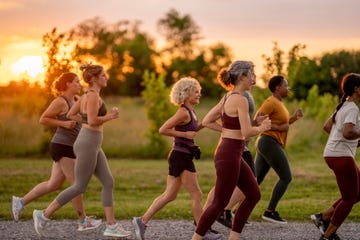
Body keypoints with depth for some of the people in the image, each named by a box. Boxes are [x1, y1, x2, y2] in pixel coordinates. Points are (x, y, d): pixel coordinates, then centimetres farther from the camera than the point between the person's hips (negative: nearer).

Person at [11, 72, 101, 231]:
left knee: (54, 184, 12)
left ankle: (21, 202, 19)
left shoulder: (75, 99, 13)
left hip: (68, 148, 10)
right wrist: (64, 124, -20)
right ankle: (83, 221, 2)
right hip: (63, 147, -10)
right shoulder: (60, 101, -14)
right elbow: (43, 119, -13)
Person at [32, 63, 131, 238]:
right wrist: (109, 117, -9)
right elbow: (92, 121, -26)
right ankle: (44, 215, 4)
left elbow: (70, 115, 19)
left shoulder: (87, 94, 13)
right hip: (88, 145, -10)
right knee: (79, 187, -3)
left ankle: (111, 226, 3)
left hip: (92, 145, 10)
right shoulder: (93, 95, -15)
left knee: (108, 183, 5)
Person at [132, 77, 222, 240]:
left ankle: (142, 221, 8)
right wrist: (185, 134, -17)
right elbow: (163, 130, -19)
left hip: (180, 157, 10)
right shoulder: (183, 112, -15)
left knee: (169, 195, 10)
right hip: (181, 157, -10)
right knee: (196, 195, -1)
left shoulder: (189, 112, 14)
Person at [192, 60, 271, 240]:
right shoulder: (240, 99, -17)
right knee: (219, 204, -1)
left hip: (232, 154, 10)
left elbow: (207, 121, 13)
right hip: (229, 155, -10)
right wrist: (262, 127, -3)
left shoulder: (227, 97, 11)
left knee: (254, 195, 14)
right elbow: (247, 132, -22)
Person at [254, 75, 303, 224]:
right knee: (286, 177, -4)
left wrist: (295, 117, 8)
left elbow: (283, 124, 24)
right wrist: (278, 128, -17)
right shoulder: (271, 102, -12)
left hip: (265, 145, 10)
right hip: (270, 143, -10)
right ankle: (270, 211, -3)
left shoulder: (278, 103, 19)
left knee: (256, 180, 7)